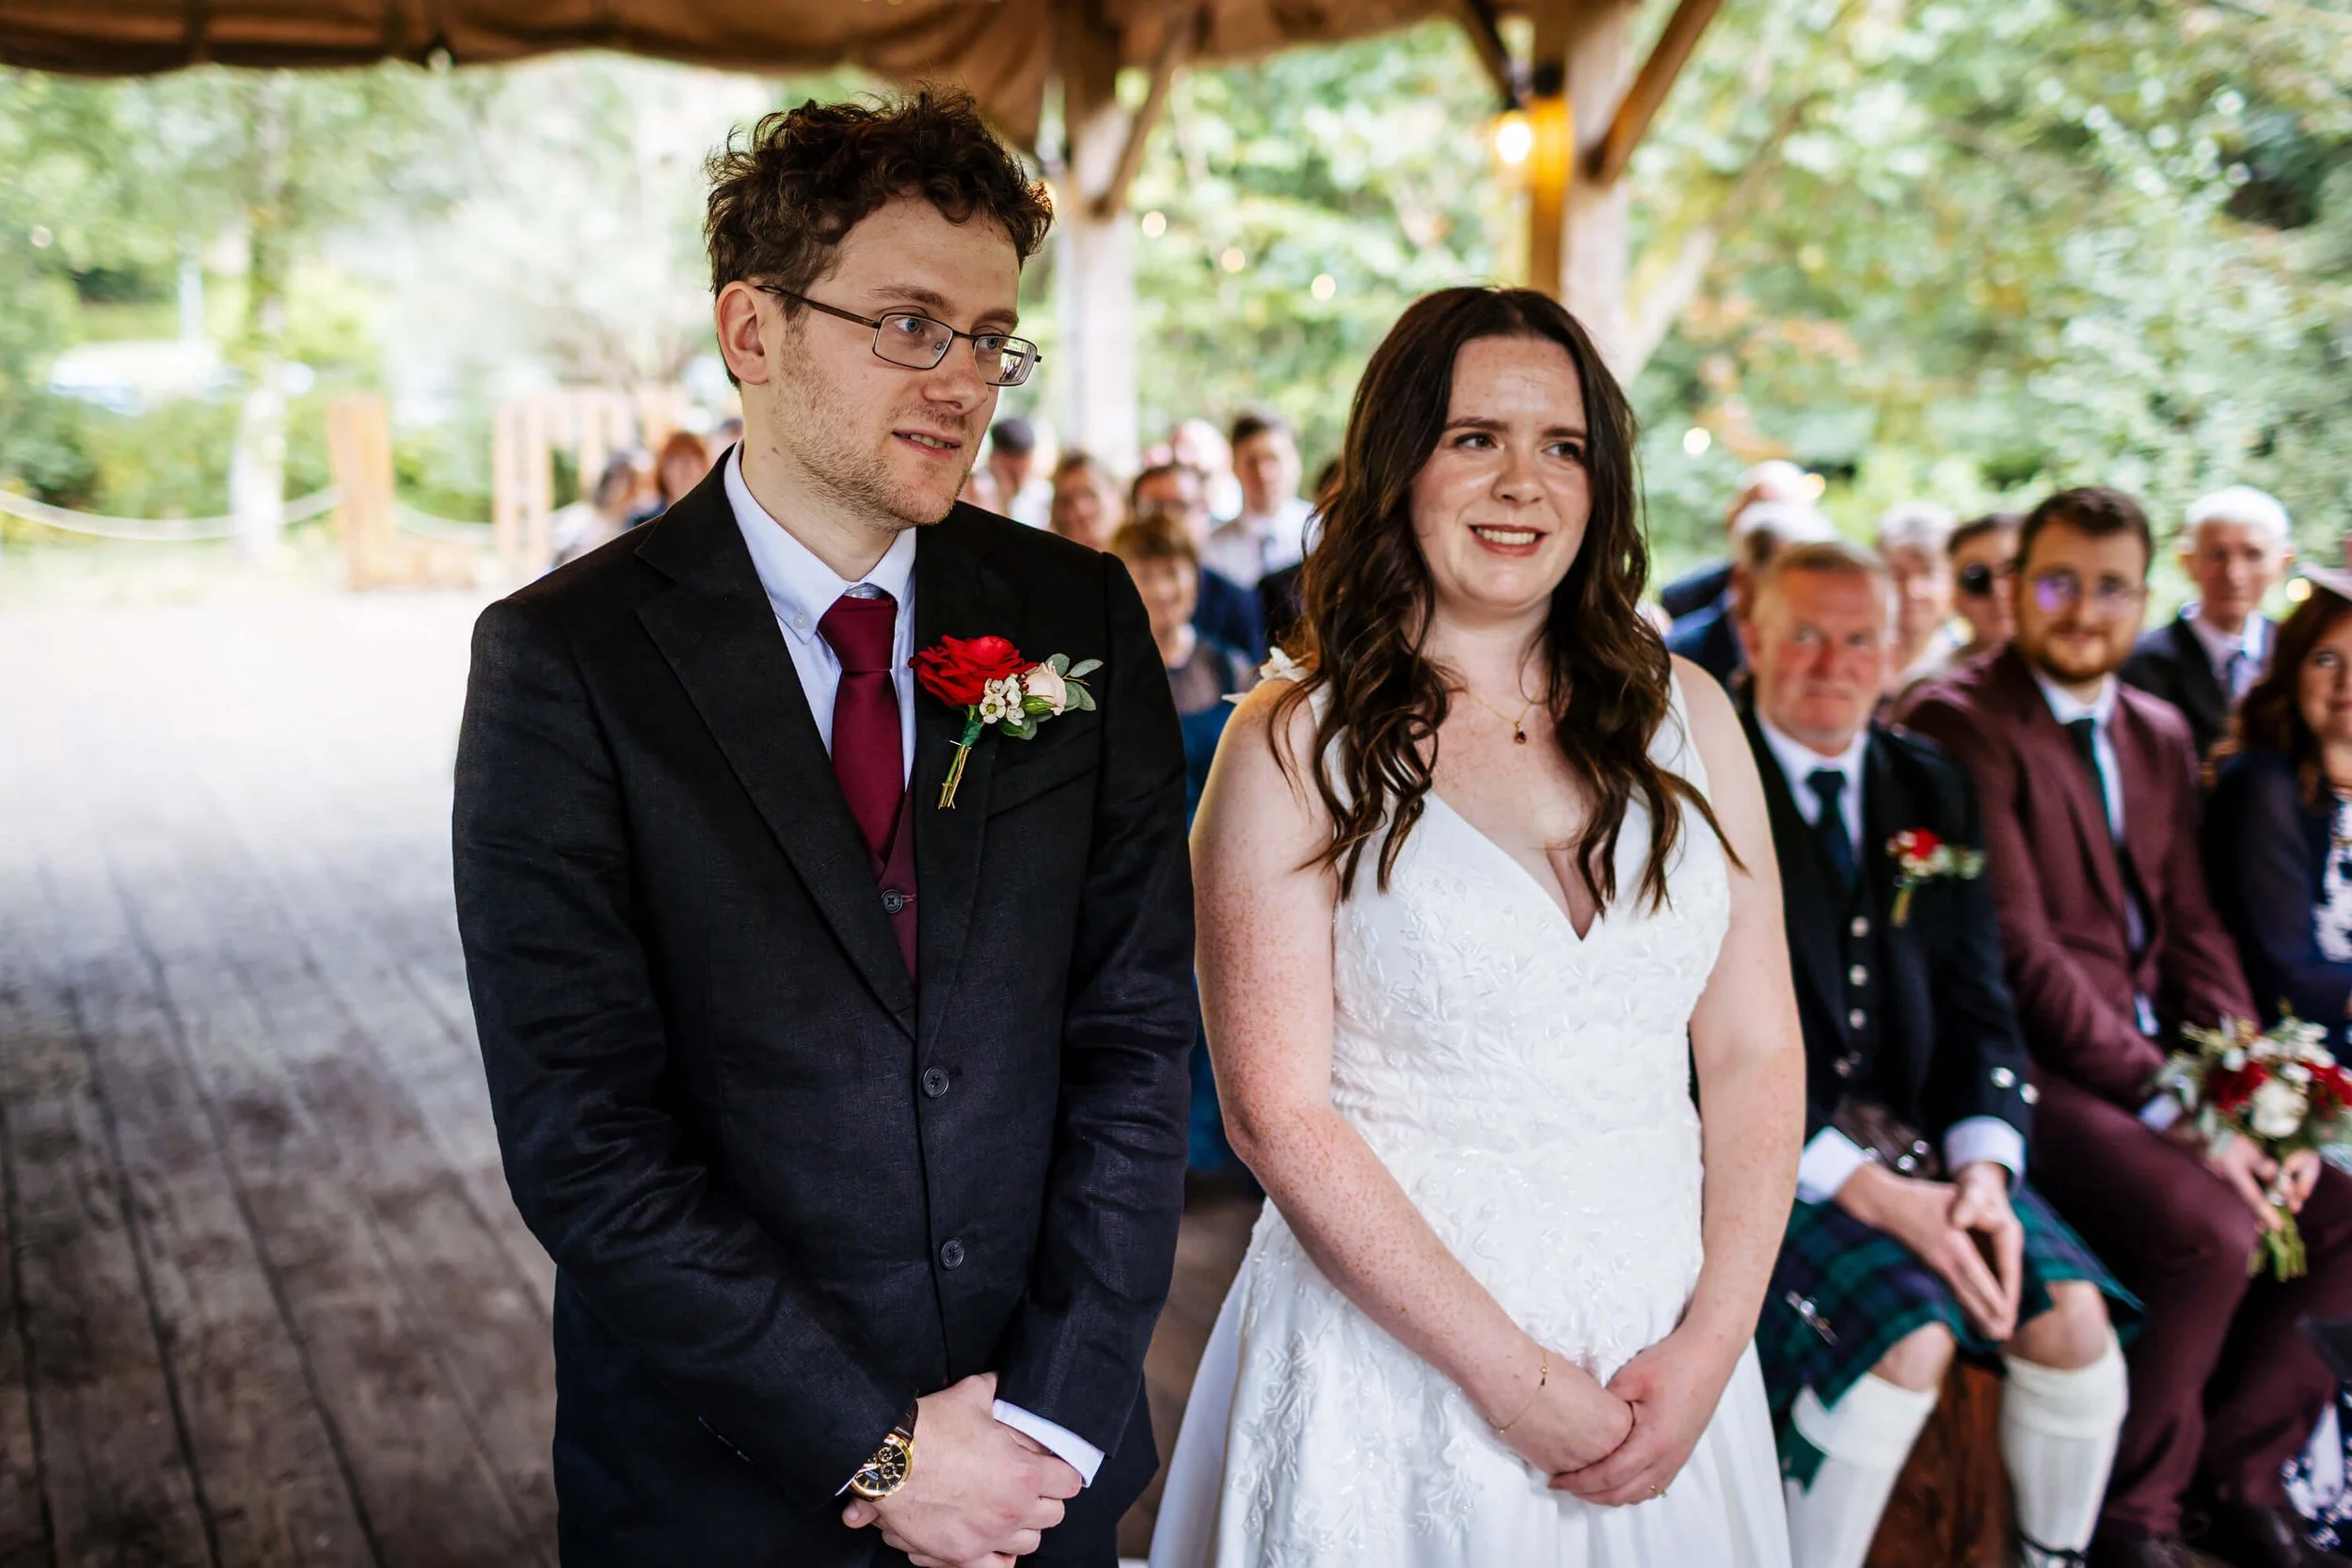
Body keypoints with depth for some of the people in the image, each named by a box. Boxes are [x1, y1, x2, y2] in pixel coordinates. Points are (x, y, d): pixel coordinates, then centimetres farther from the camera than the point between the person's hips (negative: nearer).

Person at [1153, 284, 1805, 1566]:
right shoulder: (1295, 747, -8)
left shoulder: (1681, 713, 3)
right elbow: (1276, 1111, -12)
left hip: (1663, 1353, 4)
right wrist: (1513, 1377, -14)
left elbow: (1755, 1054, 2)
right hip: (1394, 1354, -3)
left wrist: (1711, 1342, -8)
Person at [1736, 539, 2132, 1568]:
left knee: (2073, 1320, -13)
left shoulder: (1933, 789, 11)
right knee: (1911, 1338, -26)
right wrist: (1866, 1189, -19)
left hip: (1913, 1128, 5)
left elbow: (1976, 999, 10)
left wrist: (1982, 1166, -8)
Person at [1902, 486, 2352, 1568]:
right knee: (2212, 1229, -26)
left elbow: (2192, 932, 13)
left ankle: (2240, 1464, 17)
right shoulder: (1958, 722, -10)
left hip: (2163, 1067, 8)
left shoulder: (2160, 734, 16)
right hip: (2035, 1067, -8)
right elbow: (2017, 948, -16)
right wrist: (2172, 1109, -19)